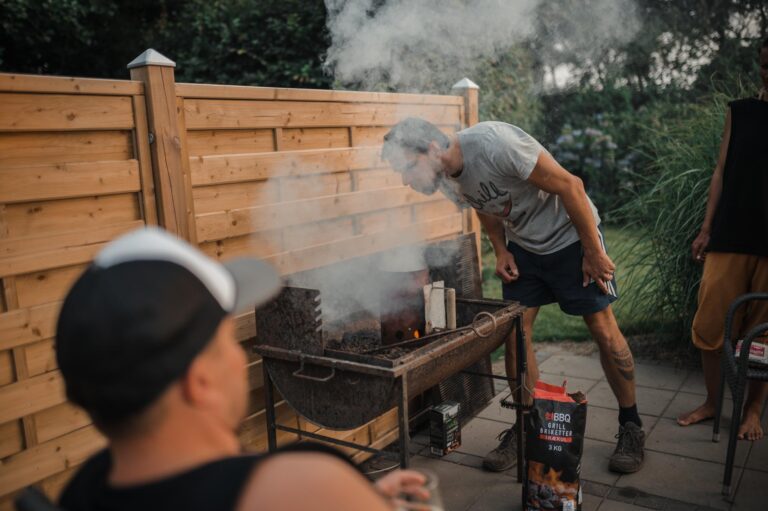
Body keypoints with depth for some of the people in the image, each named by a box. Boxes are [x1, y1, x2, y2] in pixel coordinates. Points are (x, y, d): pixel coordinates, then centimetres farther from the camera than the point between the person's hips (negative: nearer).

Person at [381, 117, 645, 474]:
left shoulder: (494, 144, -33)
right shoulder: (447, 178, -9)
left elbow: (569, 186, -26)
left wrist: (593, 252, -20)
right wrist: (501, 250, -3)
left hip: (570, 235, -6)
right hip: (522, 246, 6)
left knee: (605, 333, 0)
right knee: (515, 335, 0)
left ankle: (631, 427, 18)